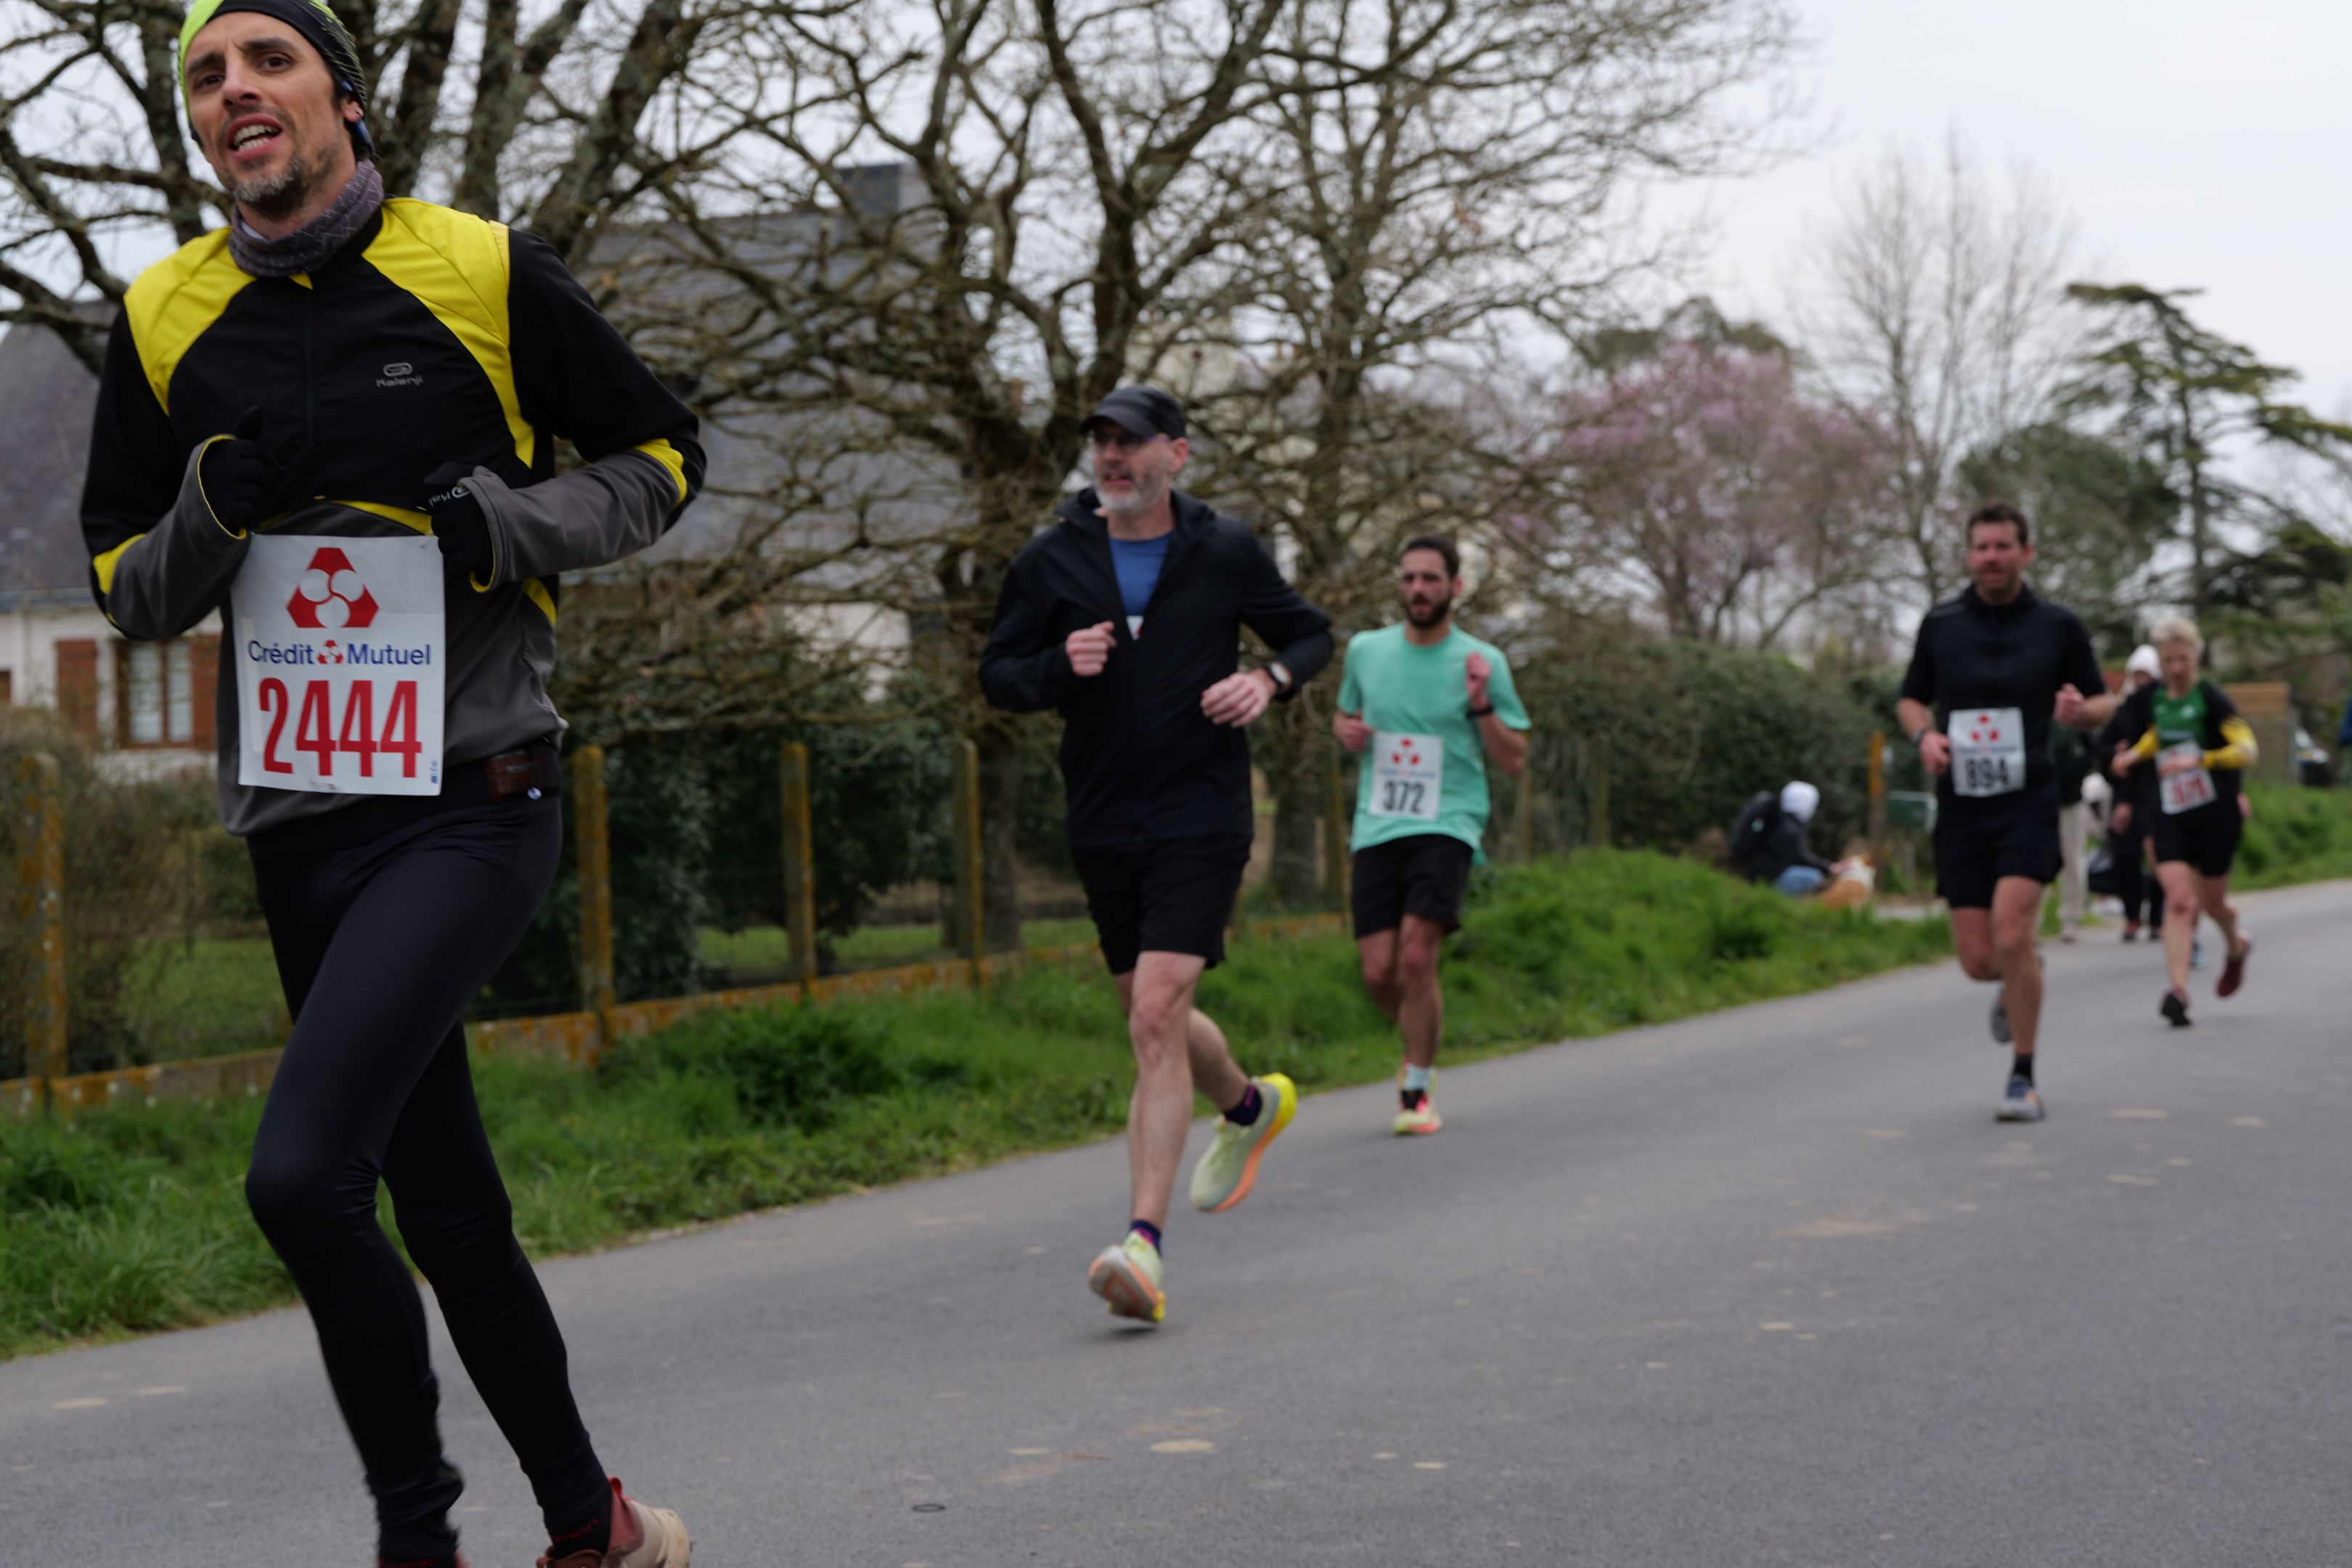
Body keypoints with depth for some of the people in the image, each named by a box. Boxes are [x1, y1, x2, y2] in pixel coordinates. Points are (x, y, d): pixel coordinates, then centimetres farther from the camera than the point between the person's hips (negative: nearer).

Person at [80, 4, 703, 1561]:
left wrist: (513, 523, -12)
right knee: (445, 1207, 12)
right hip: (301, 825, 5)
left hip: (473, 803, -5)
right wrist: (209, 517, -8)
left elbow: (661, 454, 7)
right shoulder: (164, 320, 7)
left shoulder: (486, 274, -3)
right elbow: (128, 586, 14)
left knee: (302, 1172, -21)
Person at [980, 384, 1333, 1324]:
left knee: (1157, 1012, -17)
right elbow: (997, 674, 8)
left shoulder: (1224, 551, 0)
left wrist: (1269, 681, -8)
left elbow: (1310, 635, 14)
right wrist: (1059, 667, -13)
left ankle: (1144, 1244, -19)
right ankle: (1251, 1106, 47)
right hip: (1102, 823, 4)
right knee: (1152, 1021, 14)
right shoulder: (1051, 563, 3)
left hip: (1200, 817, -4)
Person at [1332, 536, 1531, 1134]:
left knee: (1416, 956, -19)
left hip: (1447, 826, -3)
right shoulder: (1366, 650, 8)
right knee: (1379, 972, -3)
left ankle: (1416, 1091, -2)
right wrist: (1346, 728, 3)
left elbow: (1514, 761, 2)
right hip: (1376, 830, 3)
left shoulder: (1482, 662, 0)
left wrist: (1481, 706, -14)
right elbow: (1345, 713, 27)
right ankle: (1421, 1049, 30)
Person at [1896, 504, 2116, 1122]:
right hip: (1961, 809, 2)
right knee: (1978, 960, 0)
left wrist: (2081, 711, -13)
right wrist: (1924, 735, -5)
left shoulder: (2059, 626, 2)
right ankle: (2021, 981, 39)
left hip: (2028, 800, -2)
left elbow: (2103, 703, 11)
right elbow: (1911, 699, 18)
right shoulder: (1940, 624, 6)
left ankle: (2023, 1078, -5)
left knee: (2011, 936, -19)